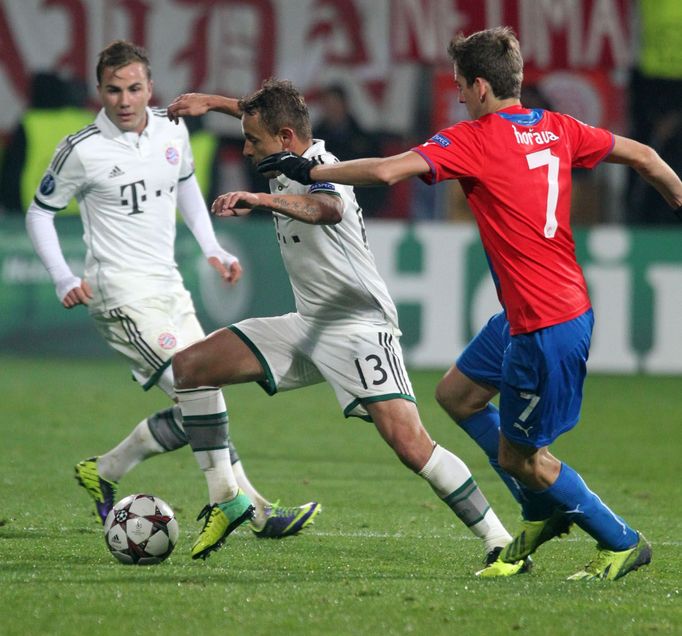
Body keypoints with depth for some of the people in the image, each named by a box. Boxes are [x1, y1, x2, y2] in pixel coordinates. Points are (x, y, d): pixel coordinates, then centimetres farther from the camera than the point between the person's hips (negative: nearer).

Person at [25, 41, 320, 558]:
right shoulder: (83, 151, -11)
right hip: (122, 296, -8)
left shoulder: (172, 132, 5)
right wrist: (64, 279, -11)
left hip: (169, 288, 8)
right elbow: (40, 213, 0)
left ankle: (104, 472, 21)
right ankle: (248, 506, -15)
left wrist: (212, 249, 15)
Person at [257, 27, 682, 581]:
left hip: (546, 327, -9)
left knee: (519, 455, 5)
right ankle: (543, 511, 28)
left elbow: (386, 171, -24)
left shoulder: (473, 140, -15)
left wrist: (309, 170, -11)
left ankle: (623, 544, 16)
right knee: (458, 394, 20)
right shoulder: (557, 129, 6)